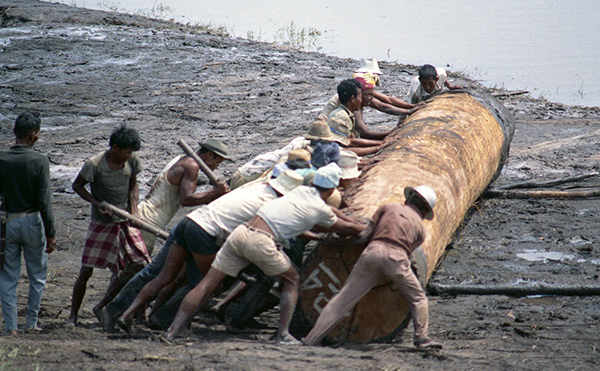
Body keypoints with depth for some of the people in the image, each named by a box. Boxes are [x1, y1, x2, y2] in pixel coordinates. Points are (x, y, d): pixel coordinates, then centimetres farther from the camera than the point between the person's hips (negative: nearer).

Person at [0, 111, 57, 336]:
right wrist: (50, 233, -7)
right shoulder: (39, 161, -13)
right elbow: (45, 201, -14)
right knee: (37, 275, 15)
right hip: (32, 222, -2)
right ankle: (31, 323, 19)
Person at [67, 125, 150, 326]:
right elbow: (77, 185, -5)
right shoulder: (95, 164, -17)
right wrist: (97, 204, -18)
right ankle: (73, 315, 11)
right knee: (86, 270, -5)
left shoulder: (131, 160, -3)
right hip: (102, 223, -5)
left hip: (125, 221, 5)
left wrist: (134, 210, -4)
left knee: (138, 264, -3)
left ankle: (101, 307, 10)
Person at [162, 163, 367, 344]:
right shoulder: (320, 209, 9)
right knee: (292, 279, 18)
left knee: (208, 283, 5)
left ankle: (173, 330, 1)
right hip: (261, 241, -5)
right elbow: (344, 228, 26)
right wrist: (368, 229, 43)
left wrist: (356, 224, 50)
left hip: (240, 232, 5)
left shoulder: (301, 191, 24)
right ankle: (283, 333, 8)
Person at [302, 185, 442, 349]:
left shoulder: (389, 207, 26)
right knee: (418, 299, 18)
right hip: (396, 257, -1)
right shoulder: (420, 227, 27)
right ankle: (421, 337, 1)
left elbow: (366, 233, 16)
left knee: (344, 298, 4)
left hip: (373, 251, 1)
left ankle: (312, 338, 2)